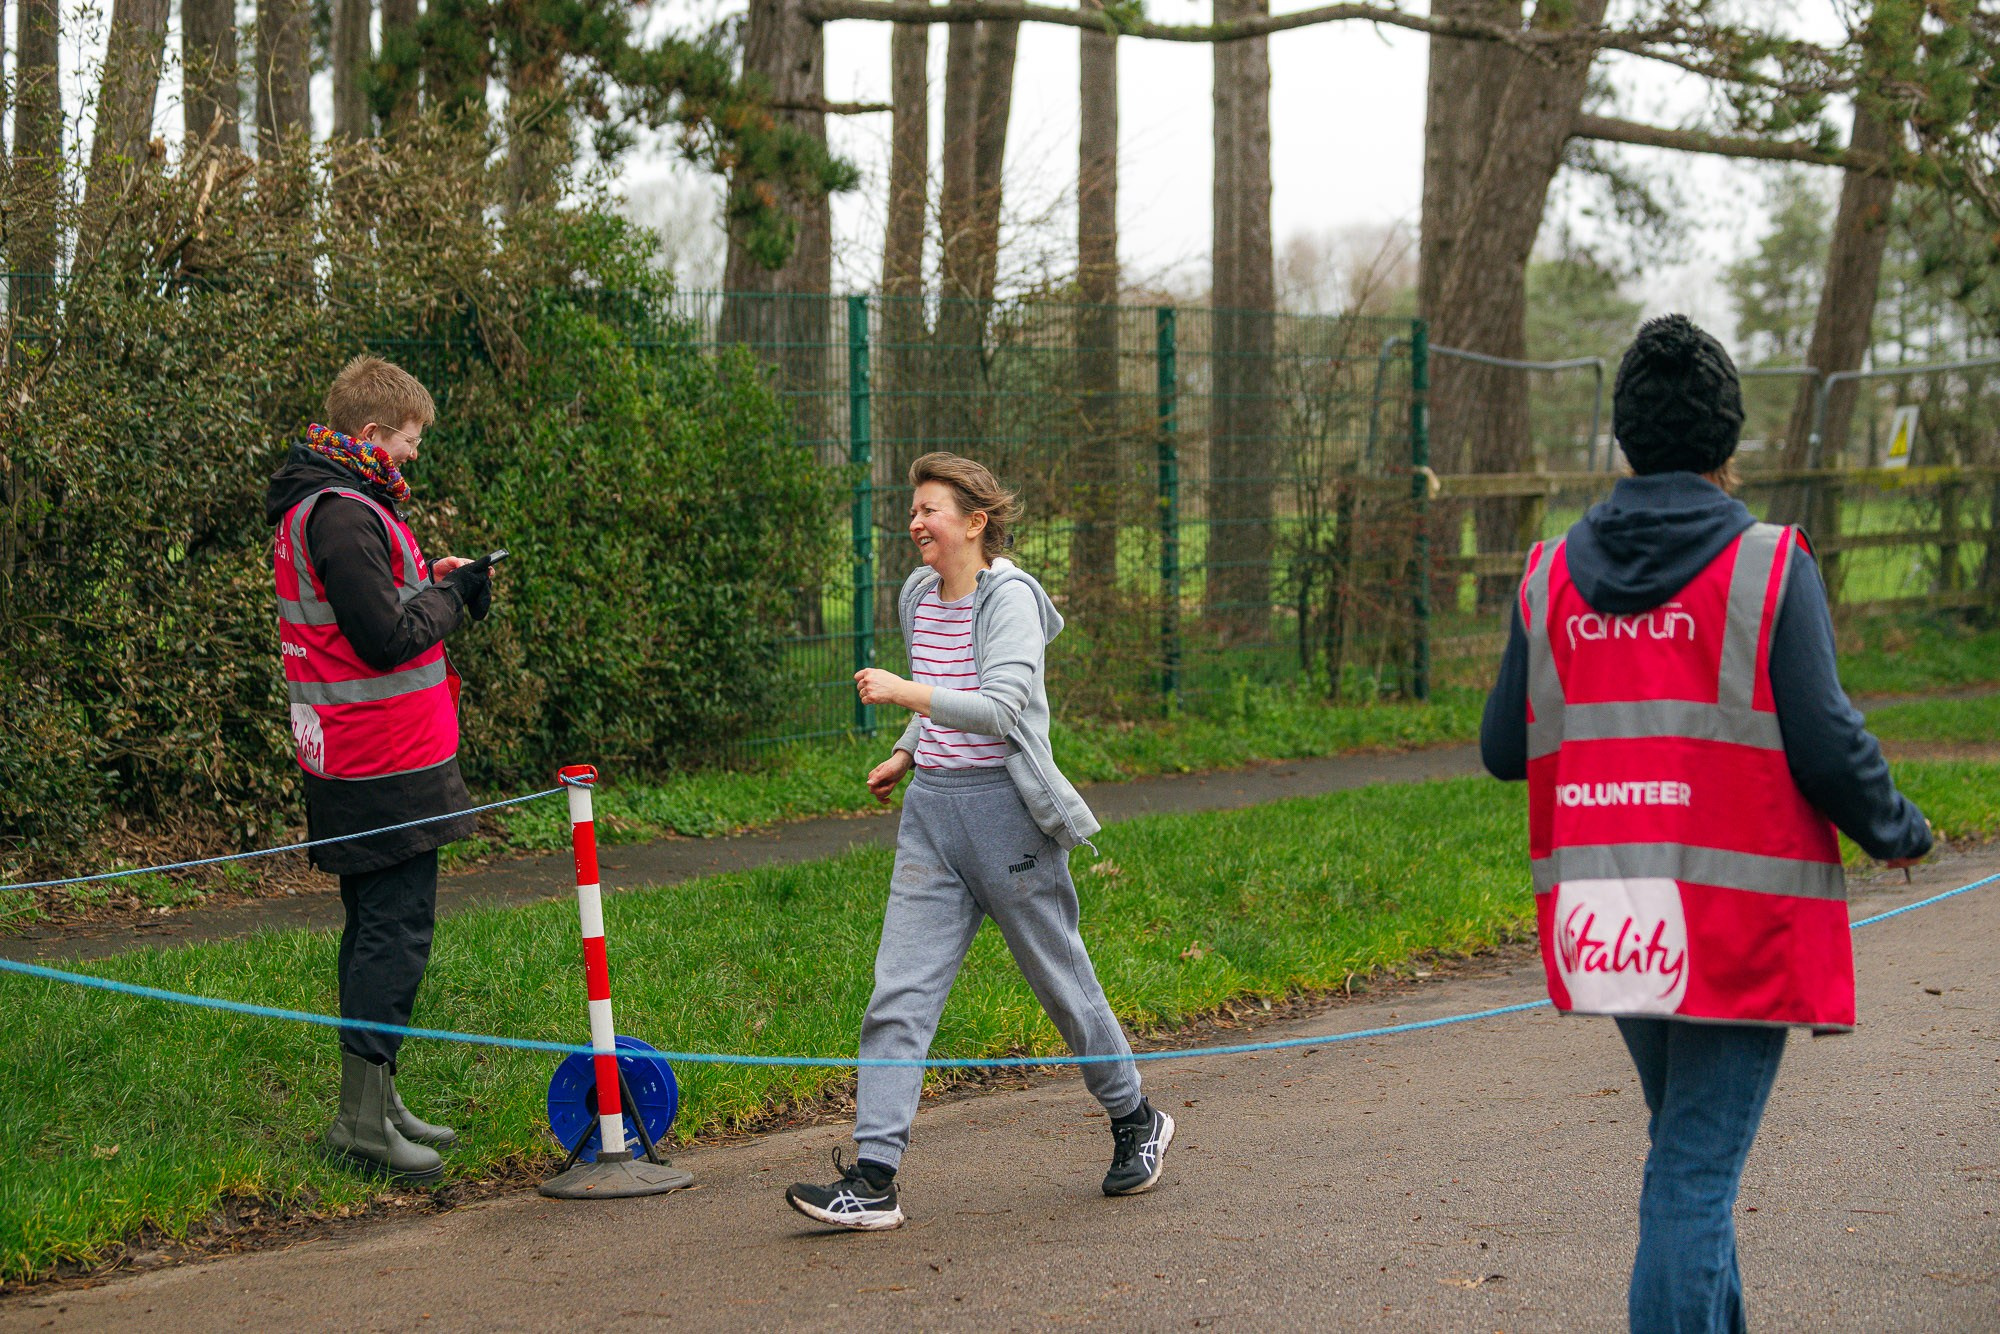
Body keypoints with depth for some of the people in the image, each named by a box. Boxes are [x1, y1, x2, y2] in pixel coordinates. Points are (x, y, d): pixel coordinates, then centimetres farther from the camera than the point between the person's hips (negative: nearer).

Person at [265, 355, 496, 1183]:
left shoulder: (319, 508, 15)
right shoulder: (344, 515, -18)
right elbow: (387, 637, -22)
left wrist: (427, 583, 9)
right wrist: (449, 595, -6)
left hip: (353, 765, 11)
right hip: (387, 768, -11)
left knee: (376, 930, 15)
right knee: (395, 935, -7)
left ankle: (375, 1102, 22)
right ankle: (362, 1119, -5)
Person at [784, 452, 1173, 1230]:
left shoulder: (1010, 598, -12)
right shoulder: (919, 596, 11)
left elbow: (999, 707, -25)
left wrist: (905, 695, -32)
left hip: (1004, 809, -6)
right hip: (931, 812, 6)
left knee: (1060, 979, 7)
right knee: (899, 994, -5)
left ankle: (1136, 1123, 31)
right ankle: (872, 1181, -9)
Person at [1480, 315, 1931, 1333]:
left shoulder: (1552, 576, 3)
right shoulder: (1769, 568, -9)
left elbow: (1503, 750, 7)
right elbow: (1827, 745, -13)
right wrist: (1897, 831, 6)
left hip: (1607, 927, 5)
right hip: (1736, 924, -5)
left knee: (1687, 1146, 24)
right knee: (1697, 1168, -3)